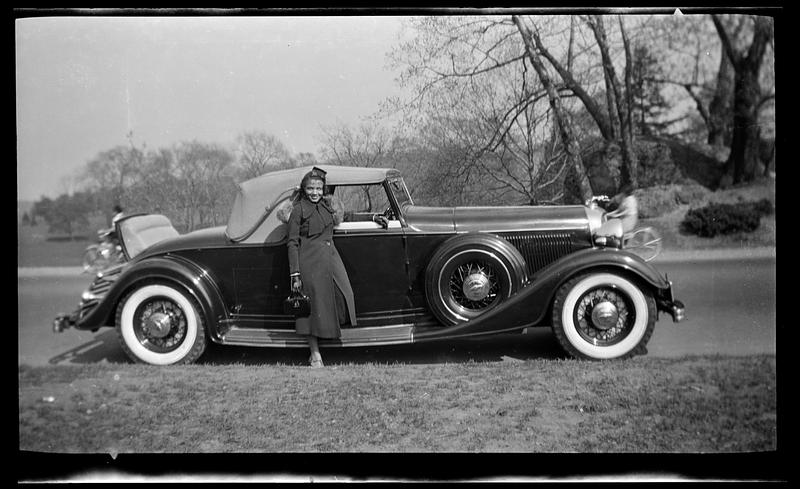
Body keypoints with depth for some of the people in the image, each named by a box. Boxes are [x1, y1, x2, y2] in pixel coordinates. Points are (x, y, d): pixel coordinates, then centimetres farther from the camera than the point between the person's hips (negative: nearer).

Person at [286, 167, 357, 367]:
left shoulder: (327, 205, 12)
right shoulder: (298, 210, -5)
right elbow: (292, 243, -7)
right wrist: (295, 275, -11)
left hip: (331, 260, 6)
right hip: (310, 264, -6)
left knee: (343, 296, -9)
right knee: (314, 307, -1)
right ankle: (315, 355, 8)